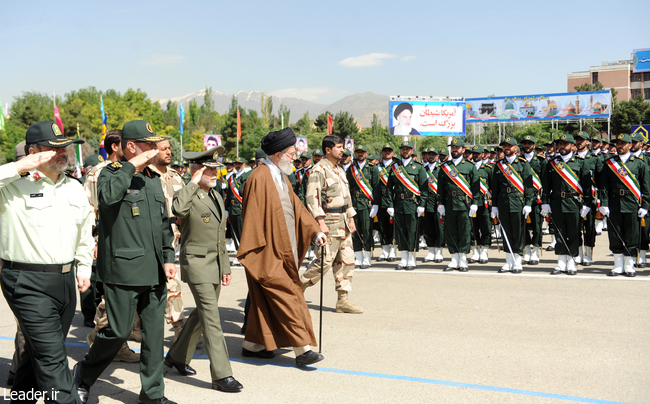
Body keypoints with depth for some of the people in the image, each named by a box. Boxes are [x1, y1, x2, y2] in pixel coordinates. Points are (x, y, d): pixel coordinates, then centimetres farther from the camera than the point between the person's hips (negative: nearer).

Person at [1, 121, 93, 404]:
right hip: (28, 283, -7)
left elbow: (84, 232, 22)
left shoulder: (74, 187, 12)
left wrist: (83, 267, 19)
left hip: (65, 280, 7)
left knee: (40, 352, 20)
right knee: (51, 356, -9)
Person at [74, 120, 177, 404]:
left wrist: (168, 258, 12)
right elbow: (107, 196, -30)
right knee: (118, 331, 0)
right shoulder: (111, 173, -5)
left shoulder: (153, 178, 16)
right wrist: (131, 165, -22)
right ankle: (83, 373, 27)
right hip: (124, 269, -7)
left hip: (154, 271, 7)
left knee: (154, 331, 10)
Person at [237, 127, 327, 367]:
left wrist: (314, 231, 8)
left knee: (264, 300, 15)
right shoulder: (259, 179, -17)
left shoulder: (280, 177, 12)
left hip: (282, 251, 10)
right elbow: (253, 217, -18)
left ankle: (252, 345, 26)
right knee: (287, 296, -7)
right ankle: (302, 349, -1)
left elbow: (295, 206, 15)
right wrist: (252, 253, -18)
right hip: (268, 253, -10)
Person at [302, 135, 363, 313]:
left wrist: (351, 219, 17)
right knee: (325, 260, -7)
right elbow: (312, 198, -18)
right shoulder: (319, 170, -11)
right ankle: (298, 287, 12)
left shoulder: (340, 170, 16)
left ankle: (343, 300, 13)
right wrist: (321, 223, -23)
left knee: (347, 260, 6)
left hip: (343, 221, 9)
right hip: (329, 222, -9)